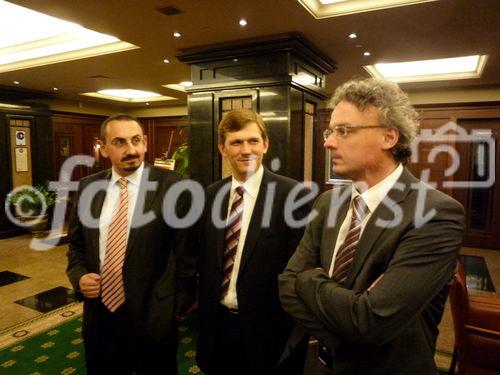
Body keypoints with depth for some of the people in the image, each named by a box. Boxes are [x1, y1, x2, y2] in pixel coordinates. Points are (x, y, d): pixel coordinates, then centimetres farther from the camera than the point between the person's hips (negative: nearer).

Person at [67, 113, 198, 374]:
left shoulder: (173, 186, -13)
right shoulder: (88, 187, 2)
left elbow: (187, 251, -8)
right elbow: (76, 243, 13)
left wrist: (177, 305, -6)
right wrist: (79, 276, -4)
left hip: (152, 317, -4)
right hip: (99, 315, 4)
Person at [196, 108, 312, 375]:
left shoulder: (294, 194, -16)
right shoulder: (212, 194, 1)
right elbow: (206, 262, 7)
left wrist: (294, 335, -9)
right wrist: (204, 315, 8)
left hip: (267, 329, -4)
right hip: (217, 324, 5)